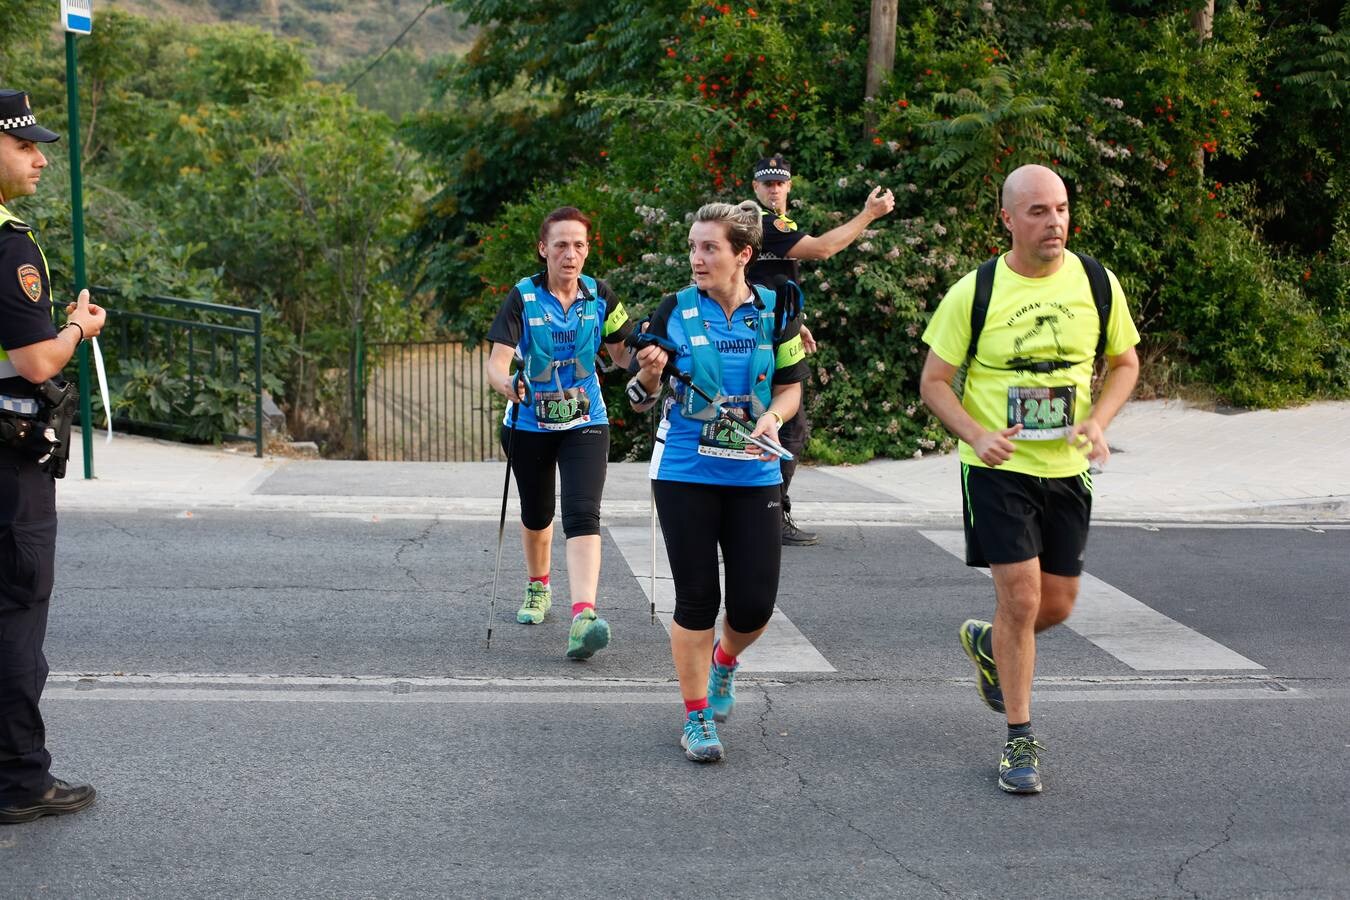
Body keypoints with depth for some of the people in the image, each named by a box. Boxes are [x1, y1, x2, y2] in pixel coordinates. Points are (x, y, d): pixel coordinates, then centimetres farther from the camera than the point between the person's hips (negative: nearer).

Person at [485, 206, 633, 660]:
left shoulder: (600, 296, -3)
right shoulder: (523, 297, -12)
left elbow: (621, 355, 4)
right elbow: (497, 359, -20)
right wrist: (506, 382, -43)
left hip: (586, 423, 0)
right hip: (531, 423, 0)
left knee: (583, 516, -18)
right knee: (536, 515, 17)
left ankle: (583, 617, -29)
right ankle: (538, 588, 46)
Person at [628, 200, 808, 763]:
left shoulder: (774, 312, 1)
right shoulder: (675, 310, -2)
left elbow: (791, 387, 9)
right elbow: (641, 400, 3)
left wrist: (773, 417, -12)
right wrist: (650, 374, -20)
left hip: (753, 475, 1)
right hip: (684, 473, -1)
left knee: (756, 602, 0)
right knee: (697, 597, 1)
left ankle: (724, 661, 35)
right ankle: (696, 716, 16)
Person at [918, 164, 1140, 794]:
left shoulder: (1096, 283, -1)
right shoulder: (973, 293, -9)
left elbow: (1125, 363, 12)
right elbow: (934, 381, -2)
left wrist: (1098, 421, -7)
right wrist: (977, 435, -20)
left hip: (1067, 469, 4)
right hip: (999, 468, -3)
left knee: (1057, 605, 8)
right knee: (1021, 598, -9)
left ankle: (987, 643, 42)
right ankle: (1019, 740, 6)